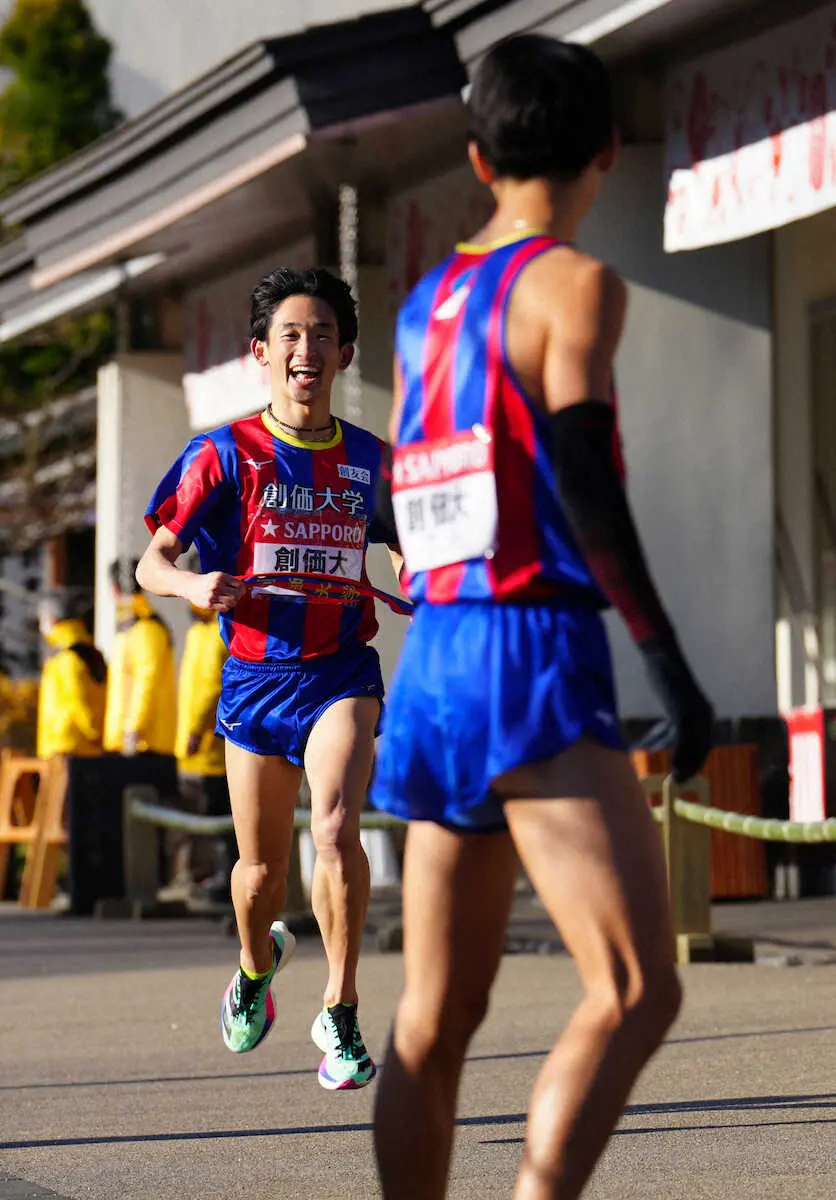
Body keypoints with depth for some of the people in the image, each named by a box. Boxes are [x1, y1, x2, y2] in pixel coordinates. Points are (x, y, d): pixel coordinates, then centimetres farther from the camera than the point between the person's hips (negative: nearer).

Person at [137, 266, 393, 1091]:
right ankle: (256, 966, 44)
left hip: (342, 674, 0)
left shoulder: (370, 459, 4)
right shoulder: (224, 455, -3)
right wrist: (195, 585, -24)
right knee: (261, 869, 10)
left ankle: (340, 1015, -13)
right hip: (255, 677, 0)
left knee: (335, 828, -24)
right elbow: (151, 563, -2)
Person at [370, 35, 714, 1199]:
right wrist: (670, 664, -16)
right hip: (535, 658, -8)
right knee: (636, 991, -14)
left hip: (432, 658, 8)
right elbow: (583, 485, -16)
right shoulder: (575, 281, -5)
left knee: (435, 1018, 12)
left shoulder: (421, 305, 17)